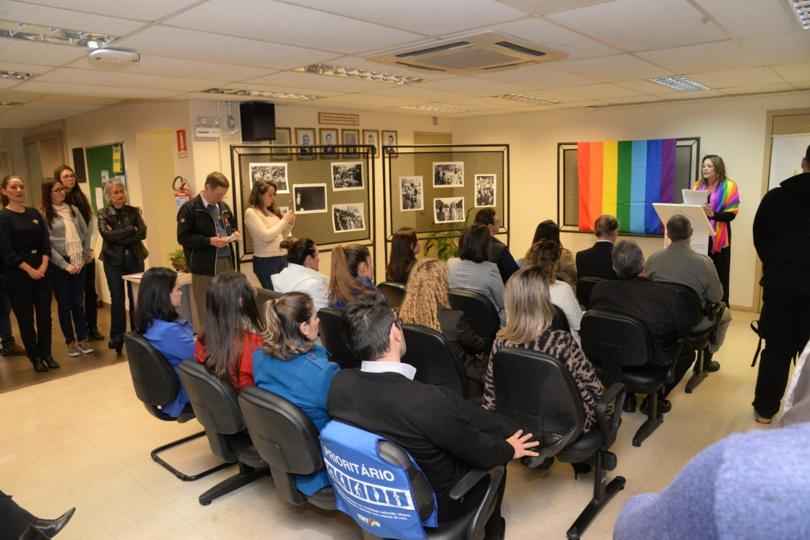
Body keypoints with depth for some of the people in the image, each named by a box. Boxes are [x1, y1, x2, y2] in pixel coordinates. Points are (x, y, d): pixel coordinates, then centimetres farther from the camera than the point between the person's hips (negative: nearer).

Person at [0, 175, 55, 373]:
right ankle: (35, 357, 13)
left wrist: (43, 266, -8)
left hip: (41, 269, 4)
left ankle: (46, 354, 16)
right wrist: (29, 269, -13)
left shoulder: (34, 213, 9)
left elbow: (45, 241, 5)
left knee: (44, 313, 5)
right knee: (25, 317, 4)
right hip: (17, 272, -4)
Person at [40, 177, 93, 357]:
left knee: (78, 302, 9)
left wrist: (83, 258, 0)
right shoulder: (43, 214, -6)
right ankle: (71, 342, 16)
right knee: (64, 304, 6)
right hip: (58, 265, -3)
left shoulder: (73, 210, 6)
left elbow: (86, 235, 8)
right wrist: (65, 265, -12)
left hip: (77, 263, 3)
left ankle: (82, 339, 18)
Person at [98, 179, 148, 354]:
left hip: (135, 259, 1)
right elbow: (107, 235, -15)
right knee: (117, 299, 0)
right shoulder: (103, 214, 1)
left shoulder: (134, 211, 5)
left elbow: (143, 233, -9)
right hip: (113, 261, -1)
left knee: (136, 298, 3)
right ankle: (117, 337, 11)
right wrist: (131, 229, -12)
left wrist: (118, 238, -15)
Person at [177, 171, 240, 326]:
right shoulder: (189, 209, -7)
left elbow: (232, 226, 29)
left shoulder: (224, 208, 14)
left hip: (227, 262, 6)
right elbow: (183, 238, -12)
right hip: (205, 267, -6)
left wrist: (234, 233, 5)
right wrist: (210, 241, -19)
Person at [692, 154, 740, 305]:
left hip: (718, 237, -4)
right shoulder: (697, 186, 12)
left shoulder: (728, 187, -2)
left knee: (719, 276, -3)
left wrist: (713, 214, -25)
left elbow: (731, 214, -8)